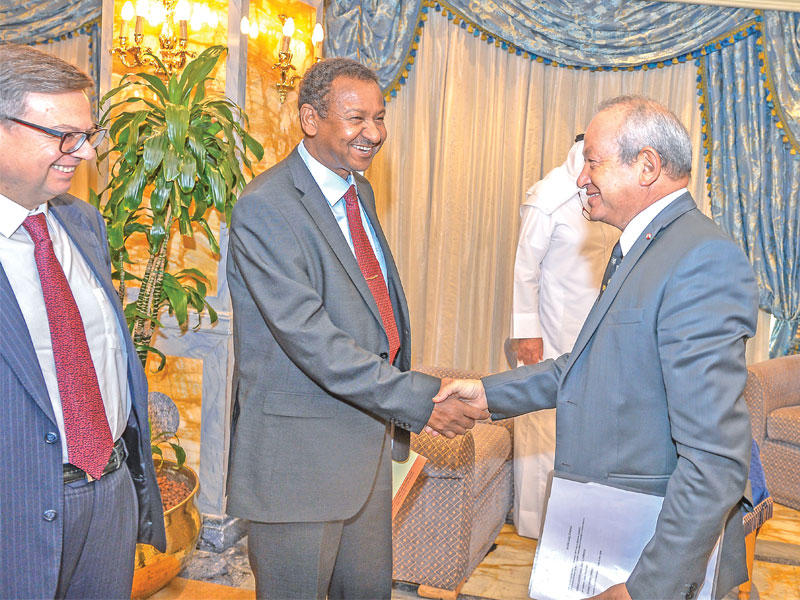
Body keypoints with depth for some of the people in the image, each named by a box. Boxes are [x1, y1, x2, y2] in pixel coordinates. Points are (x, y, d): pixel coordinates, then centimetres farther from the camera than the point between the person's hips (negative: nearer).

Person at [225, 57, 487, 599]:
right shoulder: (264, 208, -18)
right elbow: (308, 336, -25)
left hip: (369, 428, 8)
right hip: (301, 447, -8)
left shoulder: (359, 192, 11)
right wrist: (416, 398, -28)